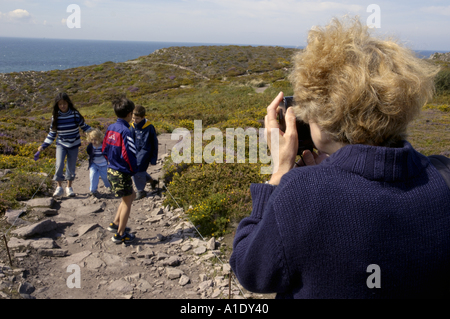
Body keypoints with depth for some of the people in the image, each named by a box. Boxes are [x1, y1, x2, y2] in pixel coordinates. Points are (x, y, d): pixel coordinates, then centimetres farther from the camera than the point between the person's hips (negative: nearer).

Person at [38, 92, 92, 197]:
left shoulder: (75, 114, -9)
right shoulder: (55, 117, -5)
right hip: (61, 144, 0)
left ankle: (69, 187, 28)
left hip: (74, 145, 0)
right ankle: (59, 187, 1)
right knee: (59, 165, -17)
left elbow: (84, 126, 5)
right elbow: (52, 133, 4)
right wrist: (43, 146, -2)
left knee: (71, 167, 8)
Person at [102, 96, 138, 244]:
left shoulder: (110, 128, 4)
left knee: (131, 195, 24)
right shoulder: (125, 131, -21)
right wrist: (133, 170, -9)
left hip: (111, 170, 8)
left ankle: (116, 224, 29)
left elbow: (104, 149, 11)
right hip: (122, 173, -8)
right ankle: (120, 234, 17)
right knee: (127, 202, 8)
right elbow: (128, 154, -25)